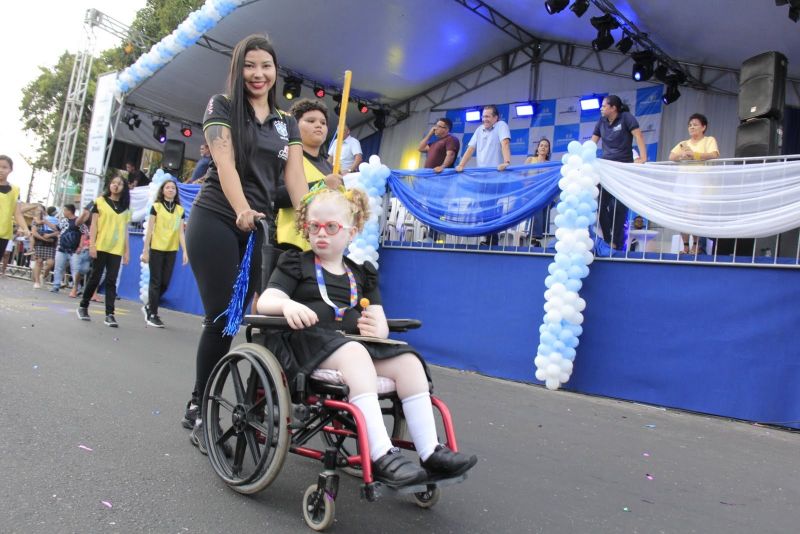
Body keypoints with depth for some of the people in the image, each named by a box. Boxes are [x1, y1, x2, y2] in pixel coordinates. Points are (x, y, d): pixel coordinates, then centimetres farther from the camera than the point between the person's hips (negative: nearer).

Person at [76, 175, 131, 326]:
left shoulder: (125, 207, 13)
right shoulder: (100, 201, 5)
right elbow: (94, 224, 0)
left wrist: (127, 250, 8)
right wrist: (92, 244, -9)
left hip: (117, 249, 2)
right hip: (100, 247, -2)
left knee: (111, 281, -1)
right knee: (95, 278, 3)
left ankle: (109, 314, -3)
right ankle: (83, 306, 21)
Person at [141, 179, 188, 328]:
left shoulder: (180, 209, 9)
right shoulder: (156, 206, 0)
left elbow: (181, 232, 8)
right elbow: (149, 230, -2)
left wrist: (185, 251, 0)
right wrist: (145, 250, -6)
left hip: (172, 250, 4)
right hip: (156, 249, -4)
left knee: (165, 283, 5)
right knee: (156, 282, -1)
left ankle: (149, 306, 28)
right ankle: (152, 315, 8)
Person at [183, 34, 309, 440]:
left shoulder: (287, 123, 16)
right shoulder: (221, 106, 5)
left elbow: (295, 176, 4)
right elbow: (224, 162, -11)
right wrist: (242, 210, -28)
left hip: (259, 228, 4)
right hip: (216, 221, -4)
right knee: (221, 317, -8)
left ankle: (199, 408, 14)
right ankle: (199, 408, 7)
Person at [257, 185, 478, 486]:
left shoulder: (361, 274, 22)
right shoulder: (296, 264, 12)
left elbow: (379, 320, 14)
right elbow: (265, 301, -3)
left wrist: (378, 328, -13)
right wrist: (288, 305, -28)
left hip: (354, 342, 5)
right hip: (308, 340, -4)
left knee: (408, 361, -19)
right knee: (355, 355, -36)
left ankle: (430, 452, -17)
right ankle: (381, 456, -42)